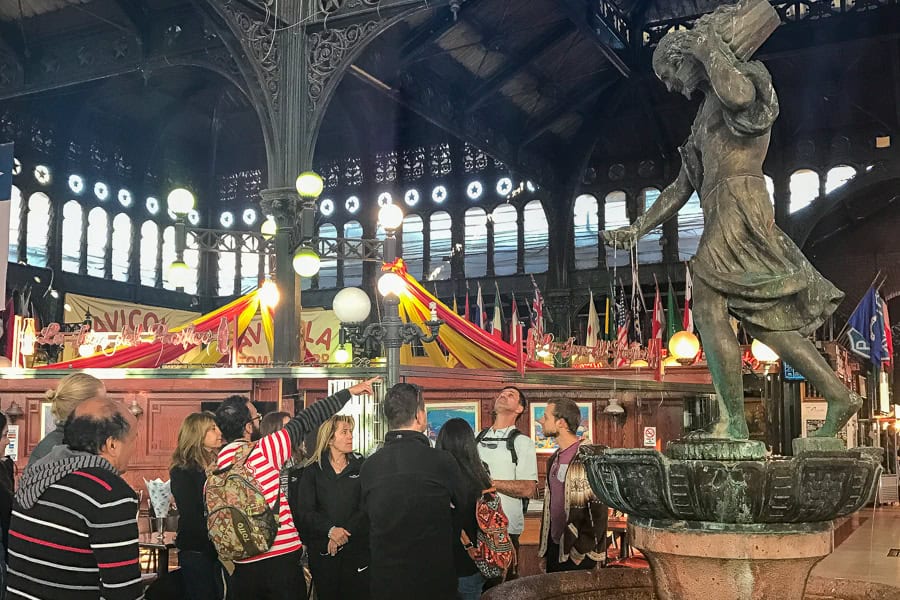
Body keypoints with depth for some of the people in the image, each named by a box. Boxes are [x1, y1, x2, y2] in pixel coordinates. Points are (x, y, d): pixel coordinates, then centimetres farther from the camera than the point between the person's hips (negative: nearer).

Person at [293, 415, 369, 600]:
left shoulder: (360, 466, 2)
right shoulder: (313, 470, 3)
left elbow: (366, 507, -4)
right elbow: (304, 510, -5)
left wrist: (343, 533, -15)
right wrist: (330, 530, -19)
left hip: (356, 547, 0)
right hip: (322, 549, 0)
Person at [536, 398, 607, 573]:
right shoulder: (554, 459, 12)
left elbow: (599, 509, -17)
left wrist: (582, 548, -16)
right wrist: (545, 542, 14)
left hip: (577, 553, -8)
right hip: (554, 547, 8)